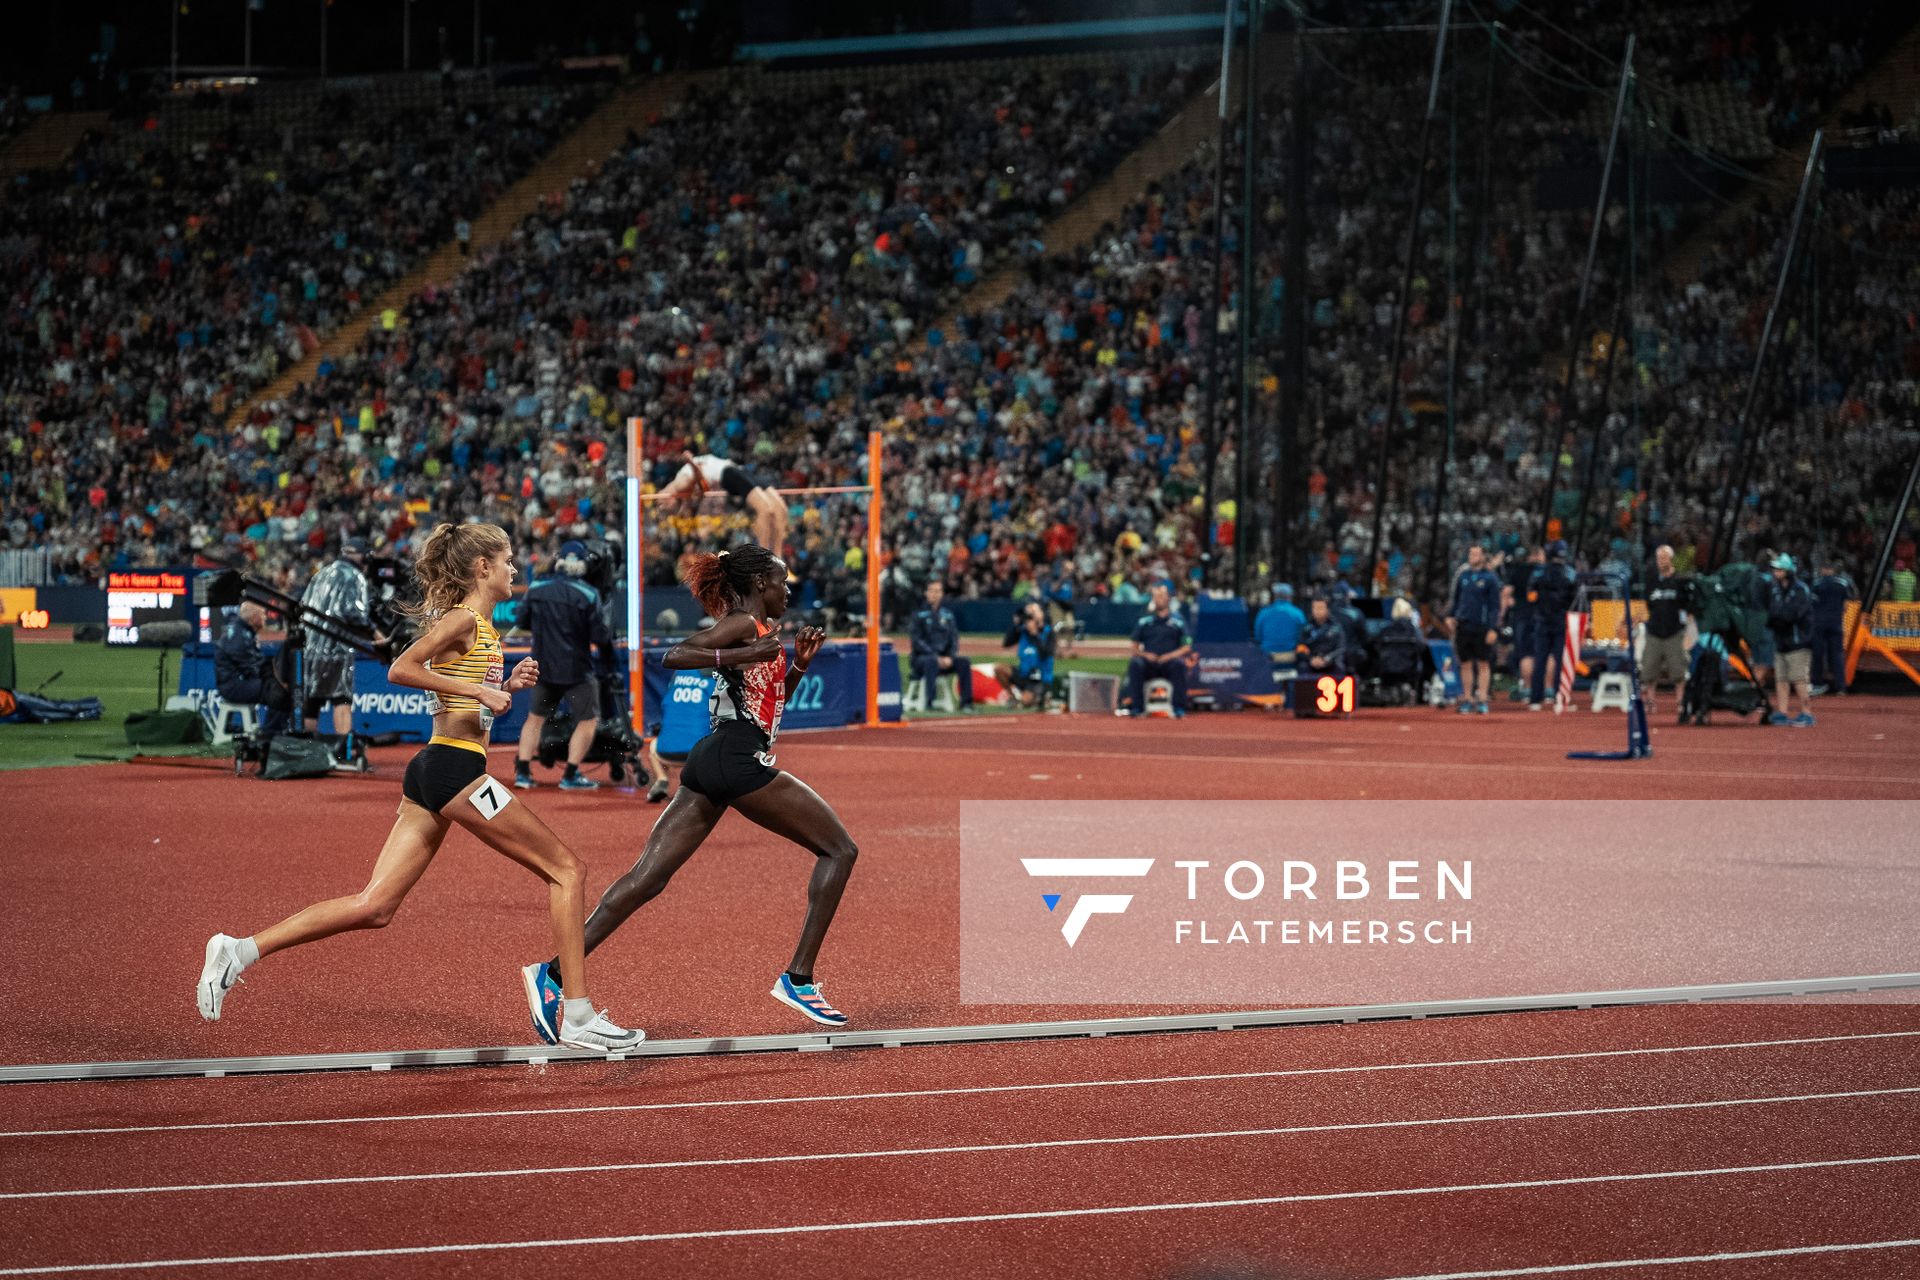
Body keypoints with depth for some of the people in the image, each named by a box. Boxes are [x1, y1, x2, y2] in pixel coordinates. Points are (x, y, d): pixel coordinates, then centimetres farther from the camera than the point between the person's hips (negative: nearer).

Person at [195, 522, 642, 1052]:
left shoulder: (480, 627, 19)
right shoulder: (464, 619, -9)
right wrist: (478, 689, -19)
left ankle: (241, 950, -2)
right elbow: (400, 669, -19)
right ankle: (577, 1017, -2)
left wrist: (507, 685, 11)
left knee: (374, 907, 3)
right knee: (566, 871, -2)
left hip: (433, 770, 10)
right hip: (456, 770, -10)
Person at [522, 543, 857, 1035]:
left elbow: (766, 706, 34)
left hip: (710, 761, 9)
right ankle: (799, 978, -4)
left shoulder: (752, 632, 24)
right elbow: (673, 656, -16)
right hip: (738, 759, -9)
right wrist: (741, 655, -21)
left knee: (648, 878, 1)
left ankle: (555, 972, -9)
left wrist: (798, 665, 20)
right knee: (840, 849, 1)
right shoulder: (745, 625, -4)